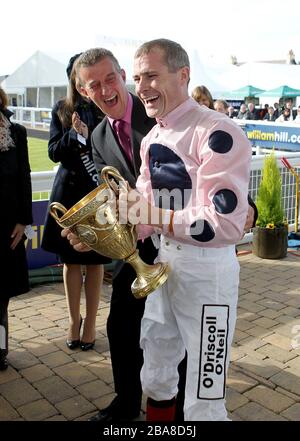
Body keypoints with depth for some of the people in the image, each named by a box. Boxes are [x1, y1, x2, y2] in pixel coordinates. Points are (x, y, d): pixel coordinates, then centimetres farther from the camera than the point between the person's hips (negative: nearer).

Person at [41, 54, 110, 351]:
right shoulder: (61, 110, 5)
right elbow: (53, 152, -1)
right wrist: (74, 134, -16)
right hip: (68, 192, 2)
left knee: (95, 261, 7)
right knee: (71, 261, 10)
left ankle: (90, 323, 22)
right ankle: (74, 320, 26)